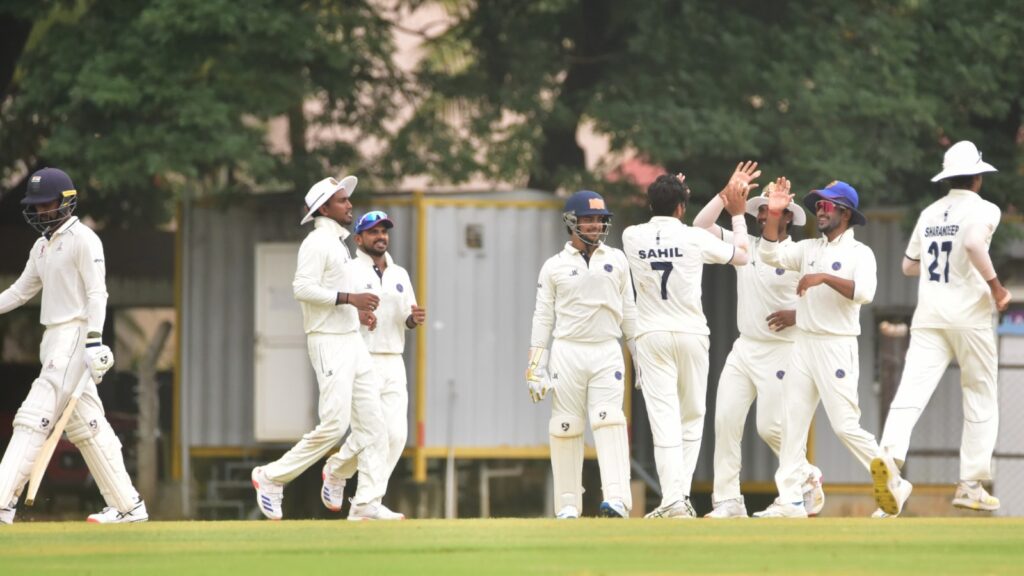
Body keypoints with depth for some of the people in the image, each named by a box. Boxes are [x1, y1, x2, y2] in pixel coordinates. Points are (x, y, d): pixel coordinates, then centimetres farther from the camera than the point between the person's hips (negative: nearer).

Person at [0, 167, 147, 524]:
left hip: (75, 334, -9)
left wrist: (93, 341, -22)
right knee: (86, 425, 9)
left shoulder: (82, 239, -8)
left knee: (35, 417, -16)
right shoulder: (43, 246, 18)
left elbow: (96, 293, -14)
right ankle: (128, 506, 12)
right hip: (53, 339, 9)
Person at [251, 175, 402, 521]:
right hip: (328, 343, -10)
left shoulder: (338, 243, 19)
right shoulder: (317, 243, -10)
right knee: (334, 425, -13)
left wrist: (355, 310, 15)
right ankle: (272, 478, -1)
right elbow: (303, 288, -22)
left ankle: (368, 504, 7)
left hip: (352, 342, 10)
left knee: (372, 422, 2)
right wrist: (349, 298, -23)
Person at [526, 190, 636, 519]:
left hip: (607, 354, 0)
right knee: (566, 427, 0)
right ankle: (568, 503, 5)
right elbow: (543, 318, 5)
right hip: (567, 353, 0)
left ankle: (617, 498, -22)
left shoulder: (617, 261, 10)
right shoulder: (554, 267, 5)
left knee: (609, 422, -13)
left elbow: (628, 312, 14)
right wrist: (535, 368, -1)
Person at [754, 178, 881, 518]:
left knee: (845, 425, -10)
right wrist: (774, 214, -5)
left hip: (838, 347, -7)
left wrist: (824, 277, -27)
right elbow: (770, 255, 4)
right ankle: (790, 500, 4)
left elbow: (864, 292, -20)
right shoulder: (808, 248, 14)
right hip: (803, 346, 7)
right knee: (791, 423, 2)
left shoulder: (860, 253, -4)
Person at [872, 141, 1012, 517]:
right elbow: (974, 243, -25)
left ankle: (890, 455, -37)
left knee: (912, 391, -11)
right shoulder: (983, 209, -3)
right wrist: (995, 287, -15)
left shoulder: (929, 214, 14)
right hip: (969, 315, -4)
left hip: (928, 316, 4)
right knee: (981, 401, 10)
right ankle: (971, 484, 7)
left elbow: (909, 266, 23)